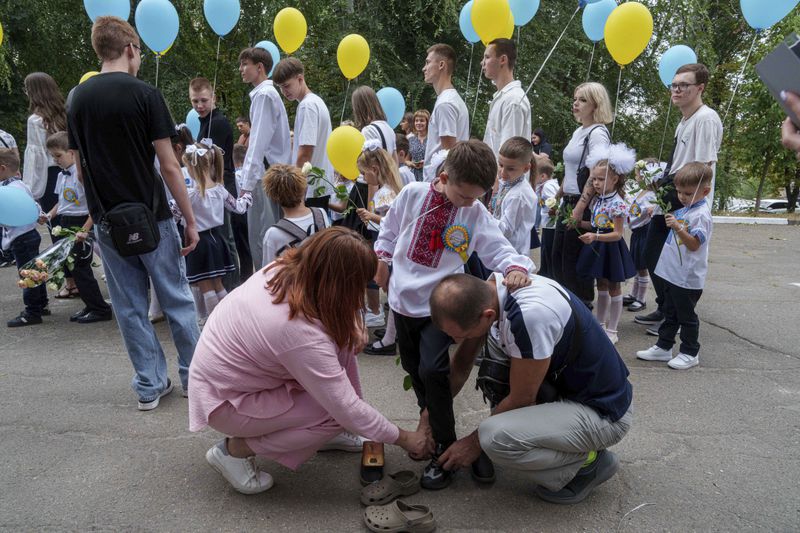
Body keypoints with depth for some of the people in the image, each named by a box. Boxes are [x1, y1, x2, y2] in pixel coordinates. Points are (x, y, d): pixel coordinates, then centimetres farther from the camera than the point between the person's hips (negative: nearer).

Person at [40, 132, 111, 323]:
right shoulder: (62, 175, 11)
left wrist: (84, 230, -22)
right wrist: (49, 215, 6)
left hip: (81, 222, -9)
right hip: (65, 223, 9)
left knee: (80, 268, -4)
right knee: (70, 266, 12)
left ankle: (100, 309, 7)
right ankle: (91, 306, 22)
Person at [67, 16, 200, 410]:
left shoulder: (78, 99, 7)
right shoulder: (144, 95, -9)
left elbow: (80, 169, 10)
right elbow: (169, 165, -12)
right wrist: (190, 220, -8)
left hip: (107, 221, 5)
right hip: (152, 217, -4)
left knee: (130, 307, 10)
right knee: (176, 299, 9)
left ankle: (150, 385, 17)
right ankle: (194, 375, 18)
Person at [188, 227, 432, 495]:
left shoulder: (282, 269, -15)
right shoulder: (302, 335, -36)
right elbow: (347, 409, -27)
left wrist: (355, 332, -17)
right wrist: (403, 438, -13)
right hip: (225, 400, -8)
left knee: (343, 341, -5)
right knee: (337, 414, -16)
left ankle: (329, 434, 11)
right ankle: (235, 449, -4)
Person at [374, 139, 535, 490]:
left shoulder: (477, 215, -8)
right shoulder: (412, 194, -6)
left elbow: (498, 248, -11)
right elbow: (390, 229, 8)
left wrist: (516, 266, -31)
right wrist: (382, 258, 8)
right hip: (403, 299, 3)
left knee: (432, 370, -16)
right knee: (412, 366, 18)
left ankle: (444, 449, 0)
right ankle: (428, 413, 44)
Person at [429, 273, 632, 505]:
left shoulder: (530, 314, -34)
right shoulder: (493, 287, -8)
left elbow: (522, 399, -19)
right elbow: (462, 362, 6)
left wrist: (474, 442, -5)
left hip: (604, 411, -8)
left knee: (494, 437, -25)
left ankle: (588, 461, 0)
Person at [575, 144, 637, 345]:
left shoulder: (618, 204, -20)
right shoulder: (596, 200, 4)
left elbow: (617, 234, -21)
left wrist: (595, 237, -32)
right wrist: (578, 224, -1)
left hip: (611, 249, -8)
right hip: (597, 248, 8)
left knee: (614, 289, 5)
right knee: (601, 286, 18)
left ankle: (612, 330, 15)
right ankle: (600, 324, 31)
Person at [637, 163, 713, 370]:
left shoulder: (701, 214, -17)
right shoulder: (684, 210, 10)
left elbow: (694, 244, -23)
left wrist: (677, 228, -34)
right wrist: (670, 220, 9)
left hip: (688, 277, -9)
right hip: (672, 273, 9)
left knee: (686, 316, 4)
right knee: (670, 313, 17)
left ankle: (690, 353, 18)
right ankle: (663, 347, 27)